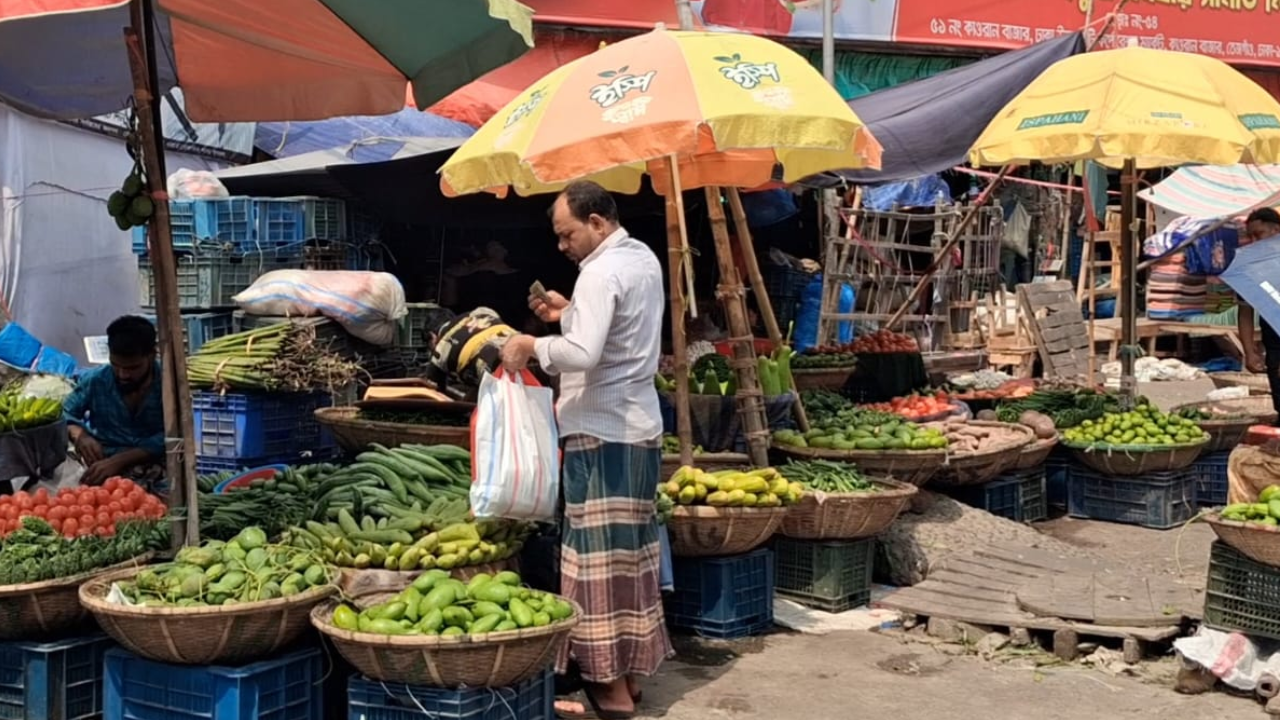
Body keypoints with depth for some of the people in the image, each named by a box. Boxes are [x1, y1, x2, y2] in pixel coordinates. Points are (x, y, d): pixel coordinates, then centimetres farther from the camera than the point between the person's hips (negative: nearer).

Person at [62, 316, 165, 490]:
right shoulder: (94, 381, 1)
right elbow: (63, 414, 9)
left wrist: (119, 461, -27)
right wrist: (79, 435, -16)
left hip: (155, 467, -1)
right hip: (103, 467, 1)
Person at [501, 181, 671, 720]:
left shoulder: (600, 272, -17)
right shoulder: (643, 259, 13)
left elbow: (583, 353, -28)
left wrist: (532, 345, -15)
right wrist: (570, 312, 15)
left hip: (601, 431, -10)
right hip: (639, 426, 10)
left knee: (599, 554, -5)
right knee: (630, 548, 13)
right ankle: (629, 672, 21)